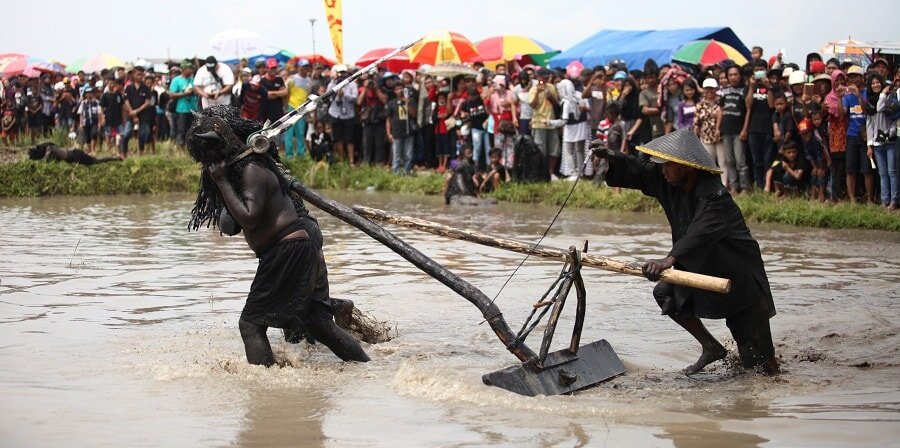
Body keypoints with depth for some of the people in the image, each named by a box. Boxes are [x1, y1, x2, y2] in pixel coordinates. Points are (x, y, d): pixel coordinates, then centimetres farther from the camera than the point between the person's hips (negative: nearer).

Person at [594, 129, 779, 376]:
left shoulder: (714, 196, -31)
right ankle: (711, 348, 9)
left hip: (740, 274, -8)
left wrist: (670, 259, -60)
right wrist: (612, 159, -15)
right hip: (703, 268, 8)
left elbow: (702, 232, -47)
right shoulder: (670, 182, -5)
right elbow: (638, 172, 4)